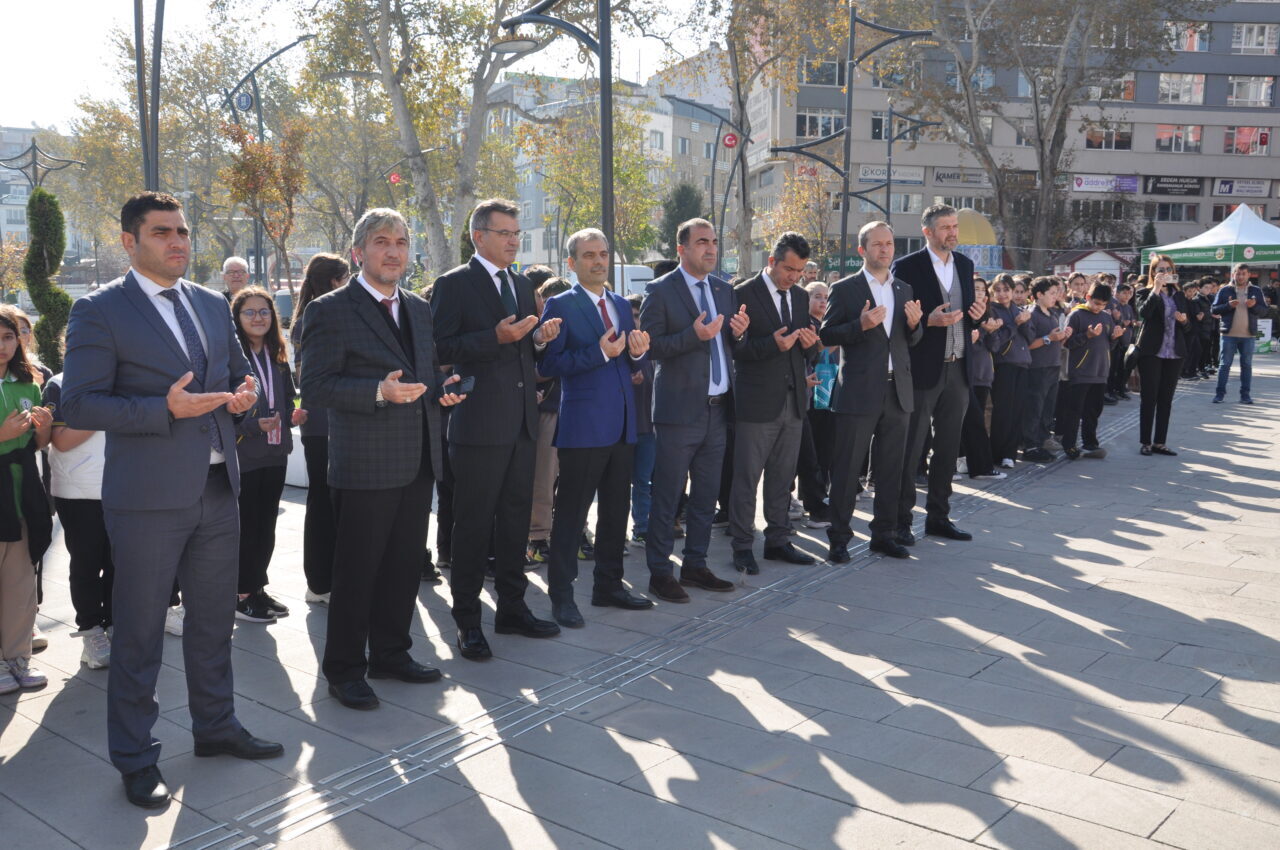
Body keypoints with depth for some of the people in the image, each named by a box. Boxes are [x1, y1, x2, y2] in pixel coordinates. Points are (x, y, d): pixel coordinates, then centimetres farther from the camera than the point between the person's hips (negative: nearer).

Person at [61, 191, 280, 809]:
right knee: (139, 632, 5)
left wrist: (243, 395, -2)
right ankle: (135, 758, 21)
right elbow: (78, 406, -13)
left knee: (214, 619, 18)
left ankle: (215, 726, 35)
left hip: (216, 489, 6)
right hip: (148, 497, -6)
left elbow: (236, 376, 22)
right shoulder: (99, 311, -7)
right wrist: (167, 410, -23)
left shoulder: (213, 306, 12)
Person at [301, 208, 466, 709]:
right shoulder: (331, 310, -6)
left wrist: (442, 390, 1)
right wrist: (378, 392, -24)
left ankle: (391, 653, 30)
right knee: (356, 571, 2)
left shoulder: (420, 310, 15)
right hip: (365, 464, -7)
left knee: (405, 564, 14)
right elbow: (315, 385, -12)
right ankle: (344, 669, 16)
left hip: (418, 461, 7)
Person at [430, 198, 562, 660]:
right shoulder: (454, 285, -6)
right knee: (473, 523, 1)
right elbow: (443, 348, -14)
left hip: (523, 422, 7)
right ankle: (467, 620, 12)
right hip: (480, 423, -7)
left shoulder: (522, 285, 16)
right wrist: (497, 336, -23)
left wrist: (539, 337, 0)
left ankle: (512, 608, 26)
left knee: (516, 517, 14)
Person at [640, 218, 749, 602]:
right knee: (667, 497, 1)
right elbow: (649, 345, -13)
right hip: (680, 410, -6)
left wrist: (737, 331, -5)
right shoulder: (661, 291, -6)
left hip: (717, 408, 6)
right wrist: (693, 335, -23)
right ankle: (659, 572, 10)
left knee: (706, 495, 12)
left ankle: (695, 565, 24)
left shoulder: (724, 290, 13)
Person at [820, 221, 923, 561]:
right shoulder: (844, 289, -1)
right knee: (847, 468, 0)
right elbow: (827, 335, -6)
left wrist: (914, 324, -5)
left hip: (898, 391, 5)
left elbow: (910, 341, 17)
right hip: (859, 391, -5)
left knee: (891, 468, 10)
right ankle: (839, 538, 9)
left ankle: (884, 533, 22)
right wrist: (860, 325, -21)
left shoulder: (905, 290, 15)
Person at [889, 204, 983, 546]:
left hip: (957, 368, 6)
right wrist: (929, 321, -22)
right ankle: (900, 520, 6)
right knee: (910, 450, -1)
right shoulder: (907, 267, -7)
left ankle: (938, 516, 22)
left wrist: (976, 314, -1)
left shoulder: (965, 265, 12)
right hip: (922, 370, -6)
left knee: (947, 448, 12)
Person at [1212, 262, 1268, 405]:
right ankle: (1220, 393, 4)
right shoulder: (1225, 290, 2)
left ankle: (1245, 395, 11)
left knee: (1247, 365, 6)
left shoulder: (1256, 291, 7)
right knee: (1225, 364, 1)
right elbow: (1214, 309, -1)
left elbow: (1264, 310, 5)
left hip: (1248, 335, 2)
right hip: (1229, 335, -2)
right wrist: (1228, 305, -17)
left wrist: (1254, 305, -15)